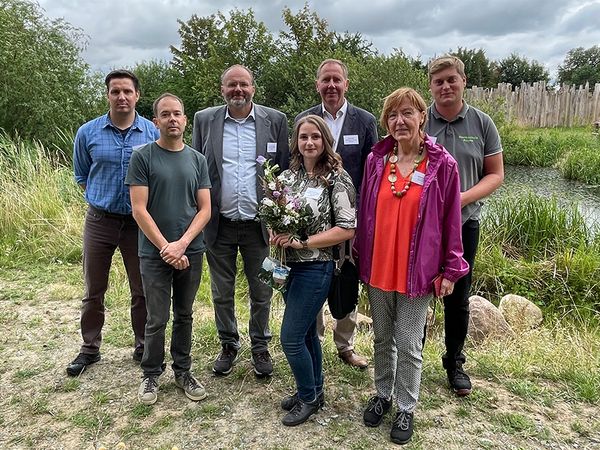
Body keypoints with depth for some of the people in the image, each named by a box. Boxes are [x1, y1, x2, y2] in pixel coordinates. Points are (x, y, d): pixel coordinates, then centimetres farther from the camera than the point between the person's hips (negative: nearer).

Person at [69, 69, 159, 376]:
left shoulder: (153, 133, -3)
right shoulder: (88, 132, 0)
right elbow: (81, 175, 13)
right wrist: (100, 199, 5)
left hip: (140, 221, -1)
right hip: (99, 221, 1)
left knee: (143, 290, 9)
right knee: (94, 290, 11)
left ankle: (143, 347, 26)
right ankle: (90, 348, 29)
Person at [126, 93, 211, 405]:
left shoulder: (197, 160, 5)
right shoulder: (143, 156, -4)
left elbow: (205, 209, 2)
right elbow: (139, 209, -8)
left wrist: (182, 244, -11)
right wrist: (166, 248, -12)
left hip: (191, 252, 3)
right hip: (155, 254, -3)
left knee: (184, 315, 14)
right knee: (157, 320, 5)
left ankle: (183, 372, 28)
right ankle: (151, 375, 25)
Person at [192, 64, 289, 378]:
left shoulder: (275, 121, -1)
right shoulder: (204, 120, 2)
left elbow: (286, 171, 2)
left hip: (259, 224, -1)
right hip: (218, 225, 1)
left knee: (261, 292, 12)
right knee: (221, 292, 14)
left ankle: (260, 346, 32)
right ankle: (228, 345, 34)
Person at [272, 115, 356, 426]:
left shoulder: (337, 178, -12)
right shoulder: (287, 176, 6)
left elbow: (347, 229, -15)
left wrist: (303, 241, -18)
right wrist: (277, 234, -7)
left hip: (316, 267, -6)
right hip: (289, 264, 6)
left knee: (291, 337, -3)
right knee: (306, 332, 18)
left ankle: (309, 398, 21)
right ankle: (313, 390, 37)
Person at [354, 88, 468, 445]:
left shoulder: (442, 165, -10)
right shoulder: (376, 160, -1)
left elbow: (451, 220, -5)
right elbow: (365, 212, 6)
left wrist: (451, 269, -4)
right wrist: (360, 255, 9)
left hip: (418, 270, -3)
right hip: (377, 266, 3)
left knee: (409, 344, 9)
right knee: (382, 338, 19)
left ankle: (406, 408, 30)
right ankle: (383, 395, 40)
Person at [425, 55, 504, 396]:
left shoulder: (482, 124, 0)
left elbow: (495, 175, 2)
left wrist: (463, 197, -15)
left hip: (463, 223, 1)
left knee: (458, 298, 12)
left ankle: (455, 362, 31)